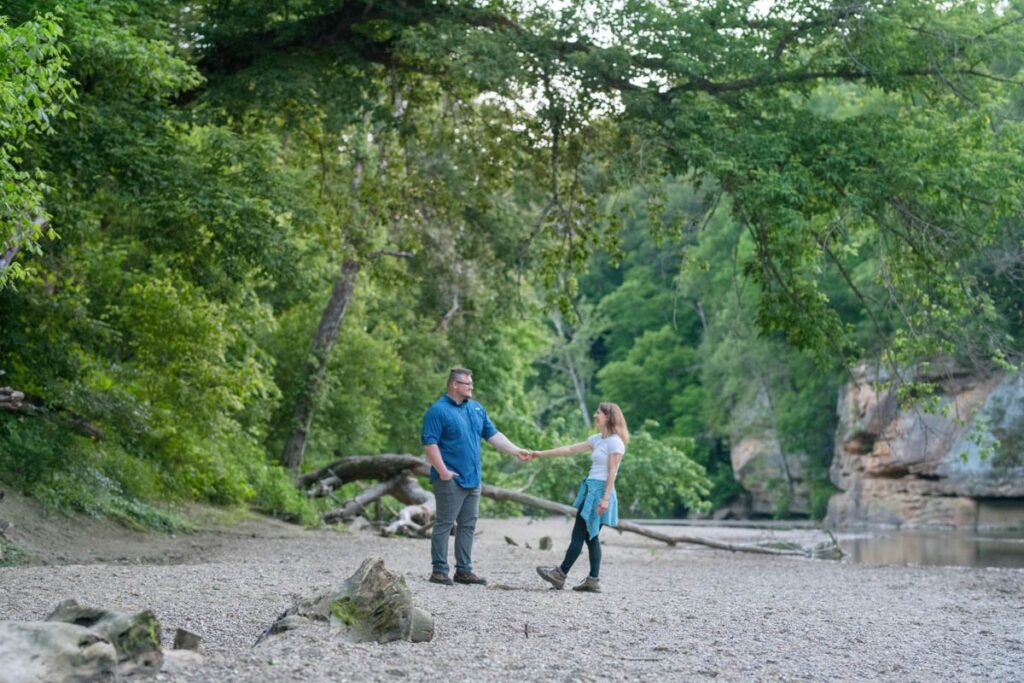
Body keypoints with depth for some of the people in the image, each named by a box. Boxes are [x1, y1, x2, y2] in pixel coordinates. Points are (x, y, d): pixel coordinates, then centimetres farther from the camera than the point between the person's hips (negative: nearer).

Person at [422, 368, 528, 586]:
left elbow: (493, 435, 16)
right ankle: (439, 570, 1)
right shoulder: (438, 410, -9)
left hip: (472, 479, 8)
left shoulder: (476, 408, 14)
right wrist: (443, 471, -20)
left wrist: (516, 451, 6)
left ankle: (464, 570, 15)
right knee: (444, 525, -3)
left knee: (468, 526, 9)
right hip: (450, 480, -8)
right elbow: (429, 444, -14)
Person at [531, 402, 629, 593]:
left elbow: (612, 472, -14)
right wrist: (542, 454, 16)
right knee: (590, 536, 7)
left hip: (600, 490, -9)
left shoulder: (615, 442, -8)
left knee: (580, 534, -5)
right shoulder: (597, 440, 16)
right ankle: (593, 579, 7)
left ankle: (561, 574, -2)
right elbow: (569, 450, 18)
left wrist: (605, 498, -20)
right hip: (590, 488, 9)